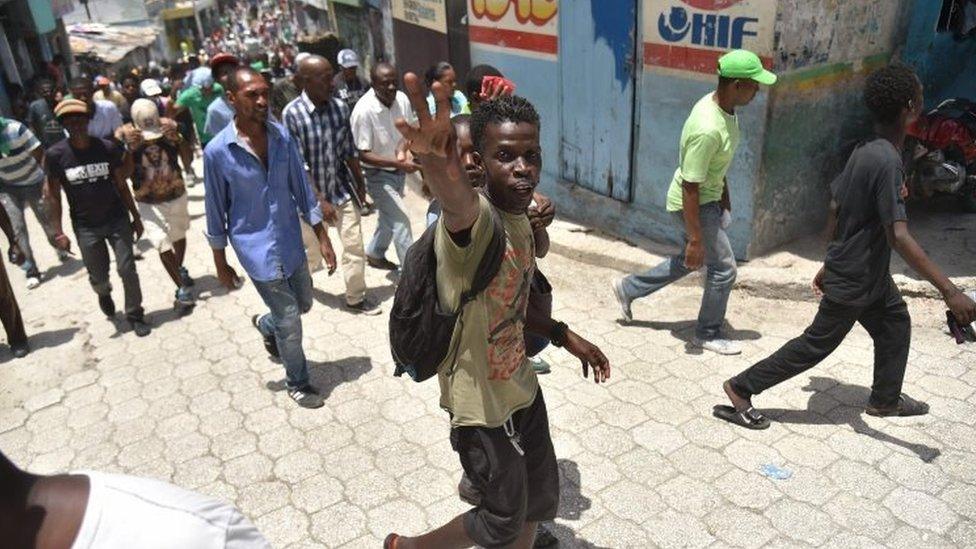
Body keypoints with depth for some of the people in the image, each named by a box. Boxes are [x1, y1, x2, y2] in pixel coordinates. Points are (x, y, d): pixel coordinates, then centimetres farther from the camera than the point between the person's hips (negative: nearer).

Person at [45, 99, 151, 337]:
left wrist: (136, 217, 4)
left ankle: (134, 314, 18)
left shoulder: (107, 148, -8)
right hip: (85, 227, 0)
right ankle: (104, 294, 49)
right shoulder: (56, 155, -10)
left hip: (117, 219, 0)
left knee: (127, 269, -3)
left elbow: (121, 185, 1)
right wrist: (58, 232, -6)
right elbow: (54, 195, -3)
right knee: (98, 277, 12)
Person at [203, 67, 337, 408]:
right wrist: (220, 263, 1)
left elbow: (302, 188, 3)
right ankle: (297, 383, 26)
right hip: (256, 248, -5)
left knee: (303, 303, 21)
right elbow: (215, 211, -6)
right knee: (290, 320, 2)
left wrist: (323, 238, 2)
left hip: (291, 240, 5)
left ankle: (266, 326, 54)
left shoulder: (282, 137, -4)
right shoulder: (218, 151, -15)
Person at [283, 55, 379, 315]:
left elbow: (349, 151, 3)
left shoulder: (340, 107, -6)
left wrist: (360, 184, 10)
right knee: (310, 250, 15)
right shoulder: (292, 113, -18)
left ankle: (356, 298, 22)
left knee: (354, 246, 4)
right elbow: (298, 165, -18)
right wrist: (320, 201, -20)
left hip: (342, 189, 3)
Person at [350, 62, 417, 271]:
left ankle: (375, 254, 46)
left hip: (398, 170, 7)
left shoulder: (402, 99, -11)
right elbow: (363, 154, -23)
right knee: (400, 221, -9)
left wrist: (401, 149, -16)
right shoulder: (363, 111, -27)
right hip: (377, 174, -7)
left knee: (390, 216, 23)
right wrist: (397, 163, -32)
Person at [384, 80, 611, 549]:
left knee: (541, 499, 23)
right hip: (481, 403, -7)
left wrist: (565, 337, 9)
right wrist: (441, 170, -77)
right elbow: (460, 204, -56)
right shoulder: (475, 217, -28)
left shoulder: (520, 218, -1)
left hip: (521, 386, 7)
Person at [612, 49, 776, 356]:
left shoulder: (723, 107, -3)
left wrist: (724, 196, 22)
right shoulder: (708, 130, -33)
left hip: (709, 197, 10)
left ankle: (628, 288, 36)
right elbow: (690, 188, -30)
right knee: (724, 267, 2)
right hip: (693, 204, -10)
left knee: (691, 261, 23)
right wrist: (695, 238, -25)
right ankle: (708, 335, 22)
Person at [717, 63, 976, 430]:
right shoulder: (888, 161, -28)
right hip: (853, 281, -9)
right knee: (816, 344, 2)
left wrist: (830, 264, 19)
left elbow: (837, 210, 9)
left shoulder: (864, 151, 1)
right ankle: (741, 389, 10)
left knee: (896, 324, 23)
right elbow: (899, 236, -34)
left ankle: (885, 399, 41)